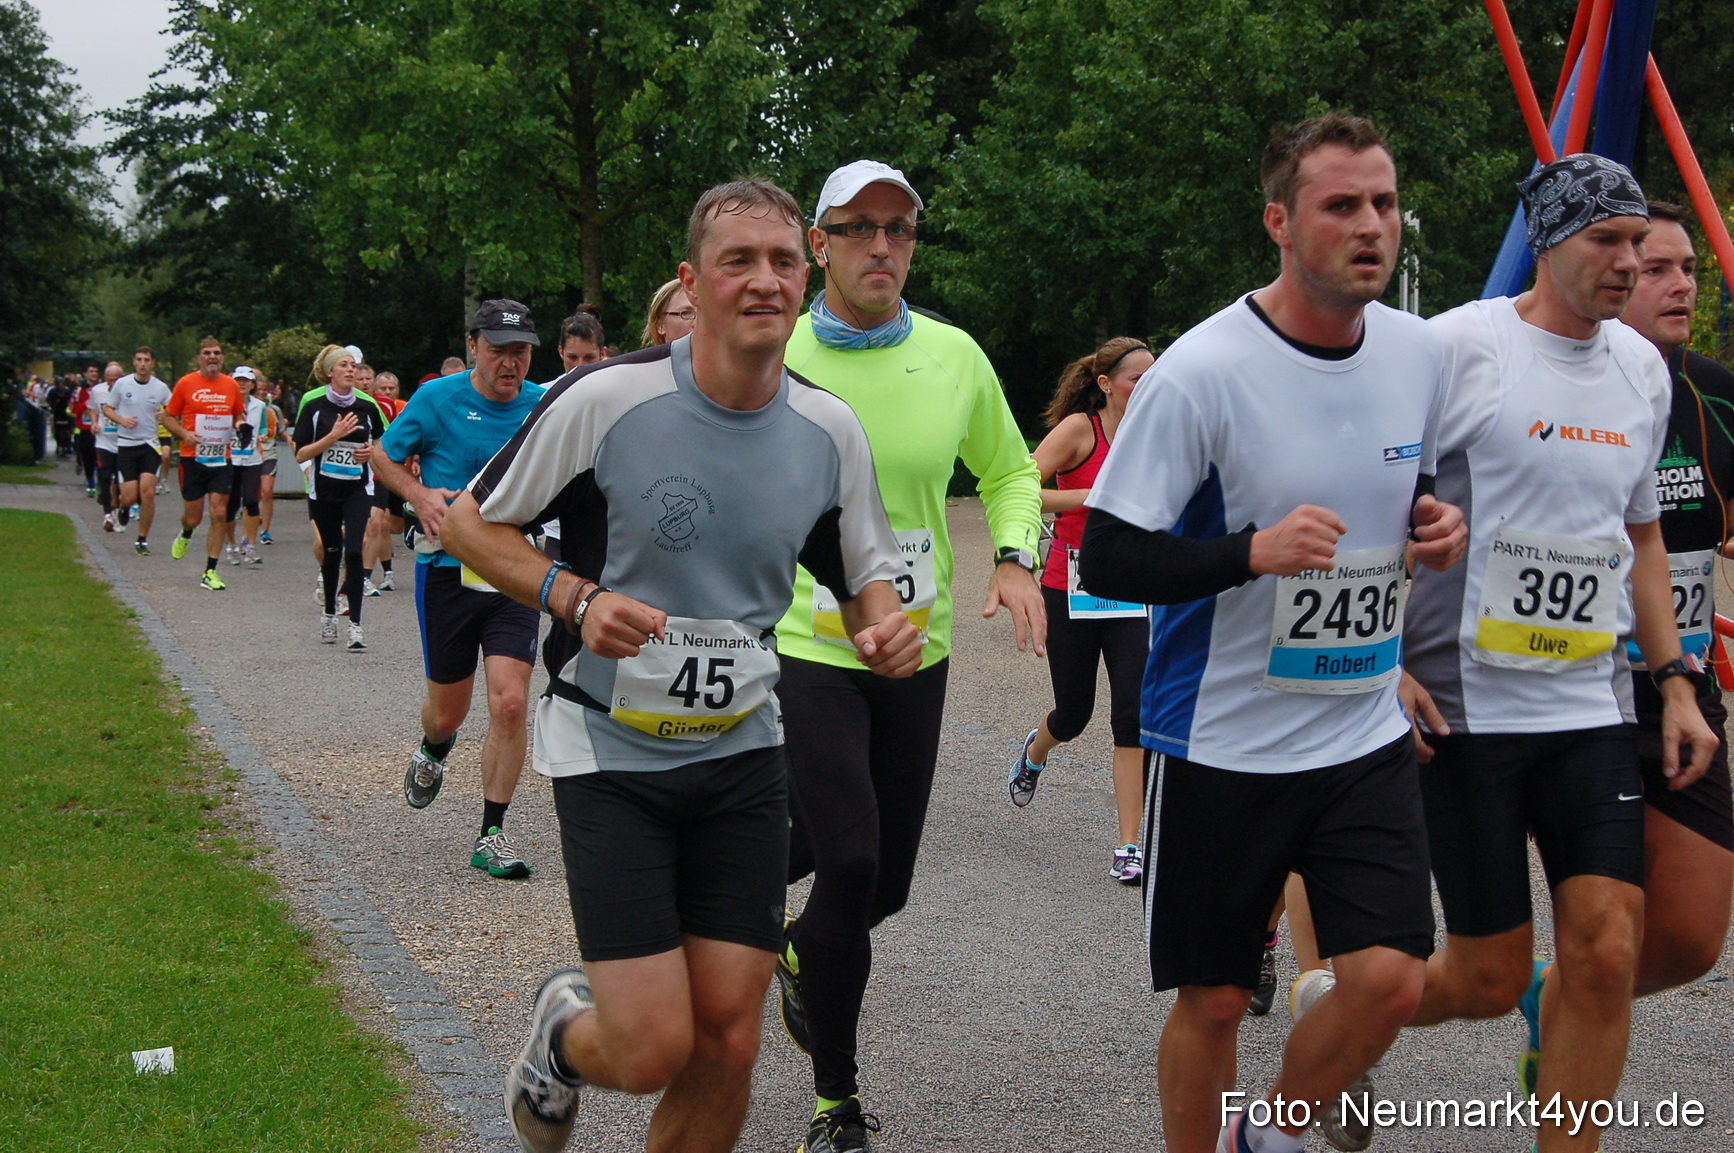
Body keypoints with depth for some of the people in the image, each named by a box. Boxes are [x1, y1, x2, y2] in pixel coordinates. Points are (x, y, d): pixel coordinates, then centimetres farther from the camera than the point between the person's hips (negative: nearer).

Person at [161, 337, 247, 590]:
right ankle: (184, 536, 43)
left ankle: (210, 572, 2)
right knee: (193, 517, 4)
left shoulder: (231, 385, 6)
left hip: (222, 460, 2)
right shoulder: (186, 383, -2)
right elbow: (168, 416, 4)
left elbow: (239, 415, 20)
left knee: (219, 514, -5)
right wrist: (184, 434, -14)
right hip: (193, 458, -2)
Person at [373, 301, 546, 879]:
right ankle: (431, 754, 50)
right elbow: (384, 456, 8)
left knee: (510, 704, -12)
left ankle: (492, 835, 2)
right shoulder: (437, 398, -5)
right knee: (448, 711, 11)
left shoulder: (544, 406, 1)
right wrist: (420, 496, -10)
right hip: (448, 570, -1)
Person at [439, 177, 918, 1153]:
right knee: (651, 1052, -9)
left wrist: (883, 629, -10)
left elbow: (866, 575, 14)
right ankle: (566, 1032, 27)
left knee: (727, 1045, 0)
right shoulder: (604, 400, -14)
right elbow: (473, 522, -2)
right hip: (611, 751, -4)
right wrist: (576, 598, -19)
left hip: (742, 752, 4)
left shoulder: (831, 430, -1)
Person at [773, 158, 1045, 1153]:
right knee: (850, 862, -17)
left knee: (885, 884, 11)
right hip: (806, 650, -4)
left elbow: (1010, 472, 15)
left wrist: (1016, 559, -2)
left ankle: (801, 952, 48)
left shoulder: (954, 355, 1)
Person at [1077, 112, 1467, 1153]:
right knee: (1213, 1000, 6)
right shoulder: (1201, 373, -15)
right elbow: (1106, 560, -15)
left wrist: (1436, 526, -1)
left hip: (1368, 735, 4)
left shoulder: (1421, 352, 3)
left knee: (1390, 980, -7)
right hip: (1225, 742, -4)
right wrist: (1256, 550, -29)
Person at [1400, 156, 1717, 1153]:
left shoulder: (1644, 369, 11)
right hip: (1466, 705, -5)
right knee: (1488, 981, 0)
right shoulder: (1460, 348, -9)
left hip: (1590, 707, 5)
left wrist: (1675, 680, 14)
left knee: (1607, 956, -4)